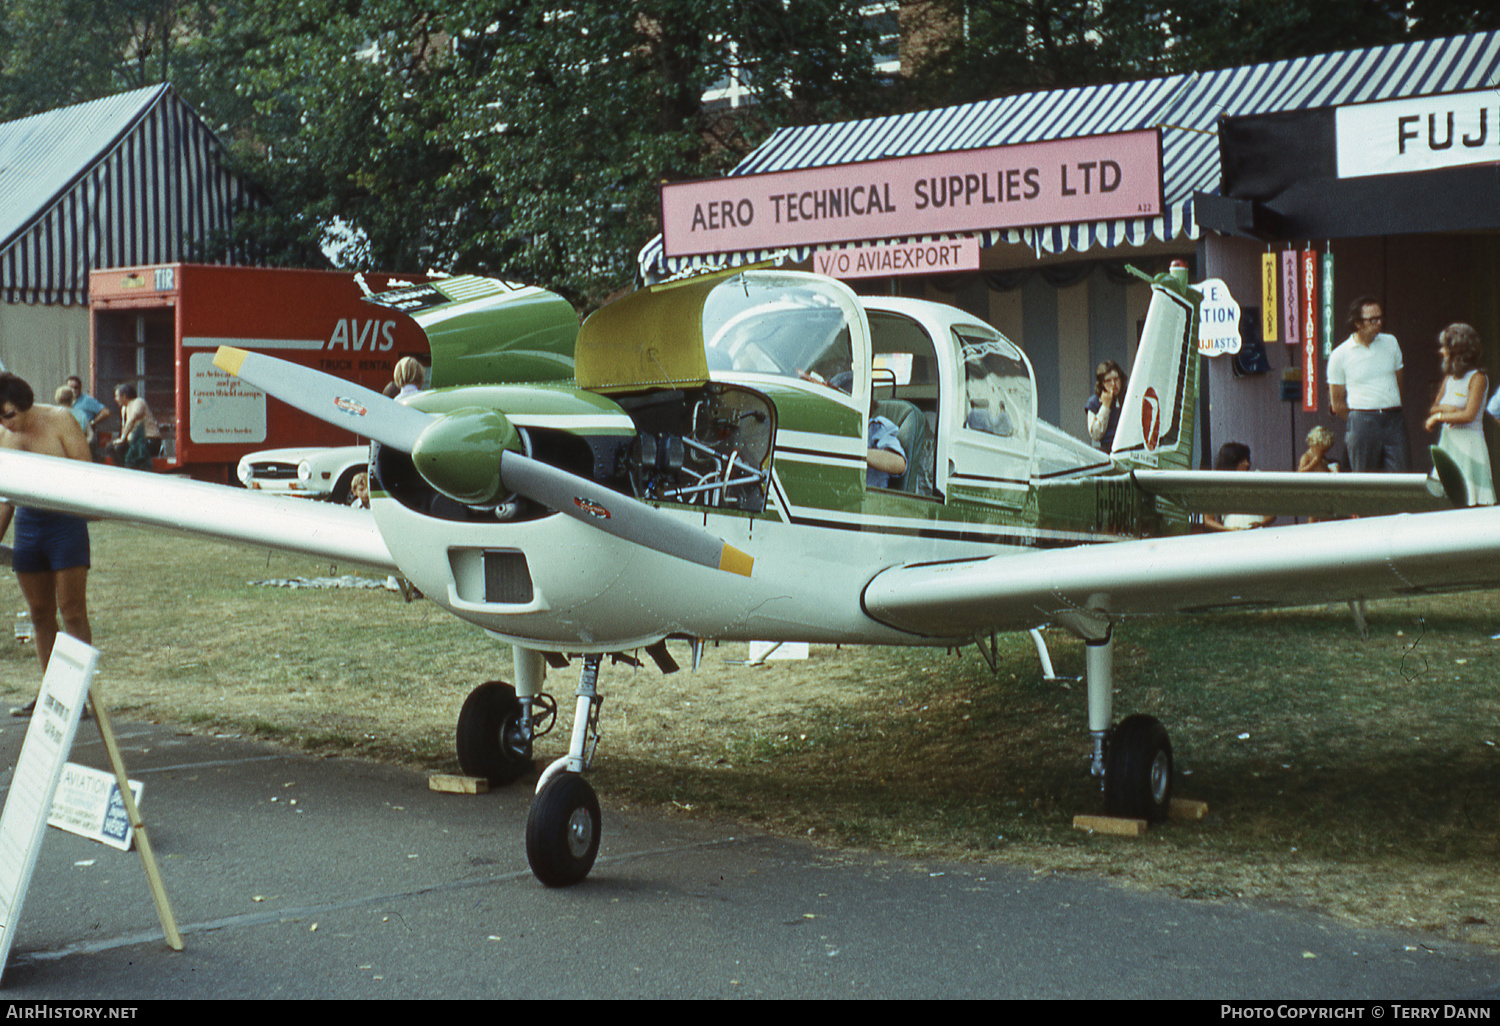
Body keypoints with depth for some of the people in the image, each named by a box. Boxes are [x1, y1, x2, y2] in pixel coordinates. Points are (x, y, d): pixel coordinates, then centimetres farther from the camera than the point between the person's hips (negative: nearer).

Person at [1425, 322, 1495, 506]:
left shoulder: (1478, 378, -9)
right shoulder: (1449, 378, 13)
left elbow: (1469, 415, -16)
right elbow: (1432, 410, 14)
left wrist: (1440, 416, -6)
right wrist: (1445, 408, -8)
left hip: (1468, 442, -7)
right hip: (1447, 442, 7)